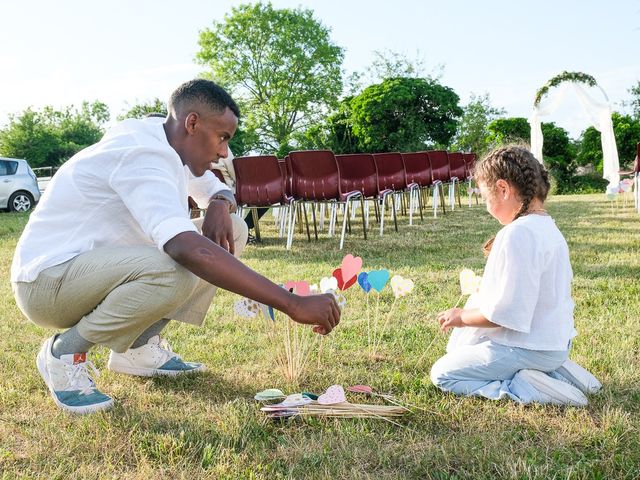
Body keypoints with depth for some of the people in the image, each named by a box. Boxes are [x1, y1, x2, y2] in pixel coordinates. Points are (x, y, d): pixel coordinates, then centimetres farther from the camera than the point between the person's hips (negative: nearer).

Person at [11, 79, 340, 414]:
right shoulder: (144, 156, -26)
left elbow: (220, 190, 21)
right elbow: (189, 250, -41)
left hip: (99, 265, 10)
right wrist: (293, 304, -42)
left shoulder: (172, 148, 5)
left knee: (231, 231, 2)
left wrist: (220, 205, -7)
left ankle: (138, 346, 7)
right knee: (173, 270, -38)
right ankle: (66, 352, -11)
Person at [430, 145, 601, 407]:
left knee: (442, 374, 2)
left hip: (527, 349, -10)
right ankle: (554, 372, 11)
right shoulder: (548, 227, 6)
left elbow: (505, 313, -25)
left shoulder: (517, 234, -24)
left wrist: (462, 316, -9)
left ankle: (526, 389, -10)